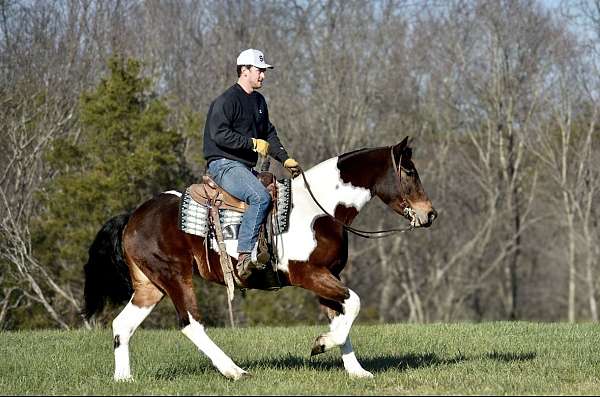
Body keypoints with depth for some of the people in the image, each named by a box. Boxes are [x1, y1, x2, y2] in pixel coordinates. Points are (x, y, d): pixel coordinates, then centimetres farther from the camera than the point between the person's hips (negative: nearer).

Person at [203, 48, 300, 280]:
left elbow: (269, 134, 23)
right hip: (224, 164, -10)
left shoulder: (259, 101, 18)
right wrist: (253, 143, -19)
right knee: (260, 198, -30)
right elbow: (220, 134, -20)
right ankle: (244, 256, -31)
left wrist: (285, 159, 8)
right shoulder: (226, 101, -10)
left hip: (247, 168, 10)